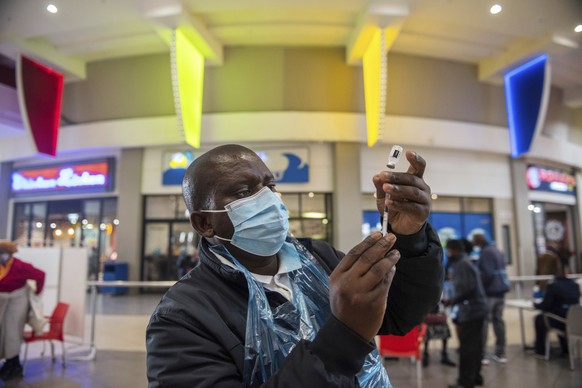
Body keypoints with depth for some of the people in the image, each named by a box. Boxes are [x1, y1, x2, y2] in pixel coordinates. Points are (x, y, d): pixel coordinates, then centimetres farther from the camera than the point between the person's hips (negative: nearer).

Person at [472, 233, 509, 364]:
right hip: (501, 290, 9)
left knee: (483, 322, -5)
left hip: (489, 291, -9)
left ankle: (482, 355, -5)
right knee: (498, 320, 12)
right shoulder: (497, 251, 16)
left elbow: (487, 274, -19)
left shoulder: (485, 252, -13)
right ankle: (500, 353, 17)